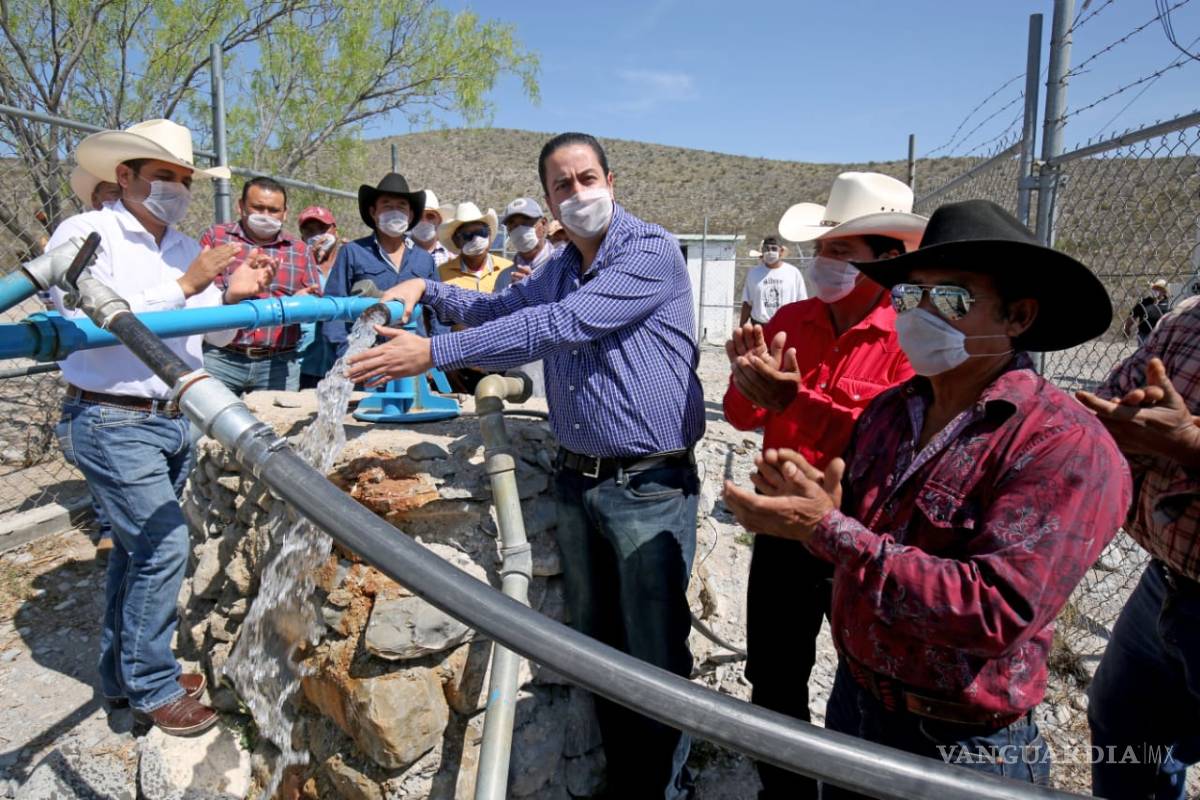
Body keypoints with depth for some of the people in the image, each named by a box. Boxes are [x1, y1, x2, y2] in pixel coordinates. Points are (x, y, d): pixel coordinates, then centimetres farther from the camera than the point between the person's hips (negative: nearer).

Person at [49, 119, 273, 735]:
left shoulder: (187, 249, 11)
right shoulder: (86, 234, -8)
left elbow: (214, 335, 15)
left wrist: (232, 296, -5)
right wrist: (185, 286, -22)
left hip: (174, 420, 7)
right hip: (111, 422, -7)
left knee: (139, 546, 16)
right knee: (163, 543, -12)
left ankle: (122, 674, 31)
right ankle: (152, 689, 6)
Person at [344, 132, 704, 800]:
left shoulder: (652, 252, -12)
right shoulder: (557, 271, 13)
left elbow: (558, 326, -23)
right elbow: (499, 307, 32)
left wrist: (433, 353, -23)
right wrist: (428, 289, 15)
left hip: (650, 486, -7)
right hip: (579, 481, 7)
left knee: (657, 656, 3)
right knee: (596, 646, 16)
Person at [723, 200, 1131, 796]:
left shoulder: (1067, 447, -21)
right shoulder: (886, 411, -1)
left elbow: (992, 610, -30)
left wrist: (828, 529, -30)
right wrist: (804, 501, -16)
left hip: (962, 747, -5)